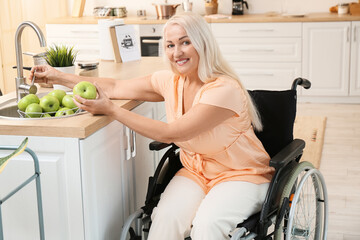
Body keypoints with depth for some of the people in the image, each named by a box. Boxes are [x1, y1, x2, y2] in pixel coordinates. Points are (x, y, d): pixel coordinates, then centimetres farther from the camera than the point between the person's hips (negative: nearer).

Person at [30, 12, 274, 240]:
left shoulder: (225, 90, -23)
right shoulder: (170, 81, -1)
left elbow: (170, 133, -24)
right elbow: (115, 87, 7)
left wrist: (110, 110, -22)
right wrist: (58, 77, 5)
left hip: (242, 174, -5)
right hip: (196, 171, 5)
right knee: (166, 217, -26)